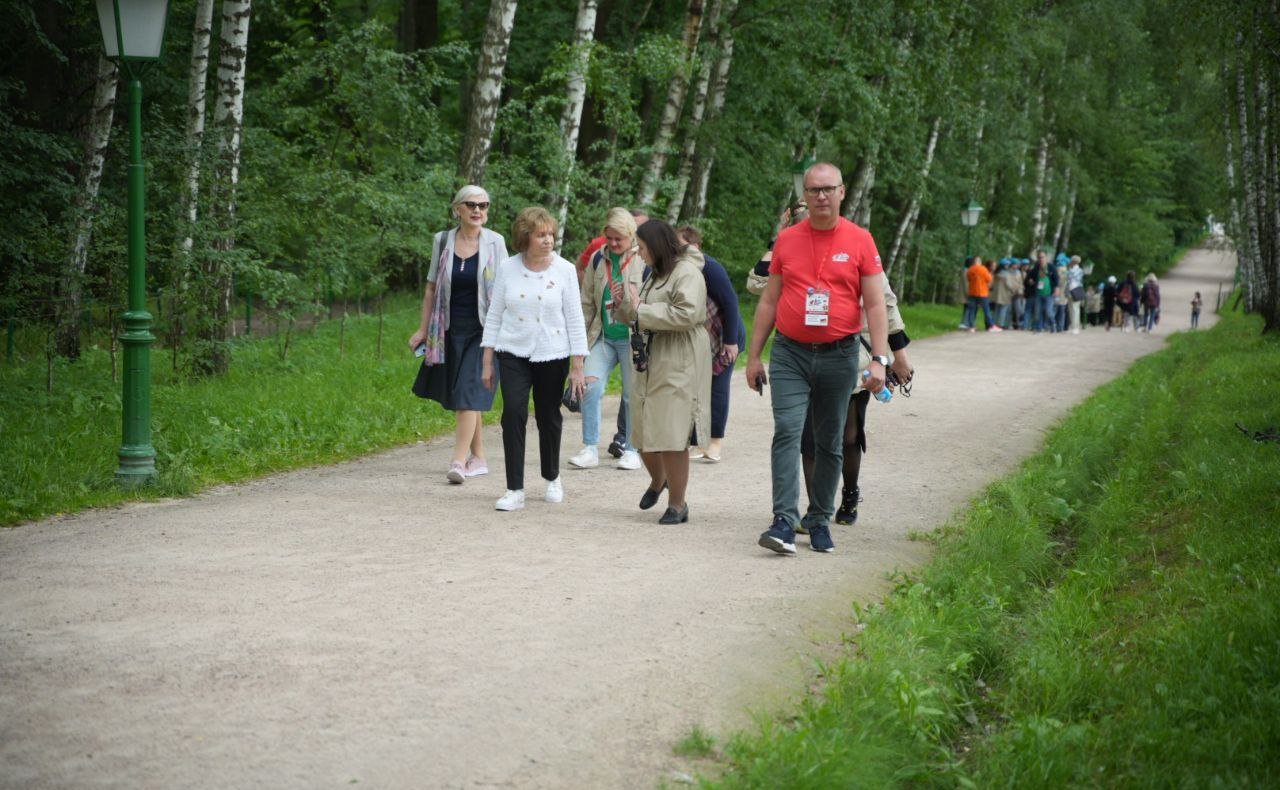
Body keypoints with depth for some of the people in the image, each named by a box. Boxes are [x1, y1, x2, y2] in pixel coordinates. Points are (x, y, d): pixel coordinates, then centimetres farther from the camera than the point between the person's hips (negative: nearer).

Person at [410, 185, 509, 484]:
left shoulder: (495, 242, -2)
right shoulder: (442, 241, 4)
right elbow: (432, 287, 11)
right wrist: (423, 329, 9)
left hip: (483, 330, -3)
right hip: (451, 330, 3)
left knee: (469, 393, -13)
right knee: (461, 396, 9)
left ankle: (459, 461, -18)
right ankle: (478, 458, 21)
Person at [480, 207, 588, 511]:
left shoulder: (564, 270, -4)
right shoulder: (508, 269, -1)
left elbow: (574, 319, -1)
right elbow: (494, 314, 5)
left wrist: (577, 367, -3)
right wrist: (487, 361, 4)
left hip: (553, 355, 0)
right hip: (514, 354, 0)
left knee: (548, 418, 10)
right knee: (513, 414, -13)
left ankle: (552, 478, 34)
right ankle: (515, 490, -10)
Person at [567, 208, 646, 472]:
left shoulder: (644, 260, -8)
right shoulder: (598, 259, 7)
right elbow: (588, 302, 14)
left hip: (633, 338, -4)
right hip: (603, 337, 4)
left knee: (633, 395, 4)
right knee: (589, 385, -11)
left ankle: (632, 450, 18)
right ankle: (590, 449, -4)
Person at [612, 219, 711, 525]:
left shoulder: (687, 272, -10)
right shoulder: (657, 274, 18)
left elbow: (687, 314, -24)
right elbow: (636, 318, 24)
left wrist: (641, 310, -18)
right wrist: (624, 303, 3)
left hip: (678, 368, -9)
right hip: (651, 365, 9)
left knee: (671, 436, -6)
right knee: (643, 433, 11)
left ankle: (678, 503, 5)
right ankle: (658, 481, 38)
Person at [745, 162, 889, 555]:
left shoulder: (860, 241, 0)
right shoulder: (787, 240, 5)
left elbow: (875, 305, -1)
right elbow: (769, 301, 10)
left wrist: (879, 359, -10)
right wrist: (753, 356, 8)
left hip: (839, 356, 0)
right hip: (790, 353, 0)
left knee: (830, 443, 9)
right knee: (787, 432, -13)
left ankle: (820, 520, 20)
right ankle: (784, 522, -18)